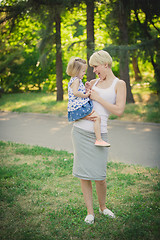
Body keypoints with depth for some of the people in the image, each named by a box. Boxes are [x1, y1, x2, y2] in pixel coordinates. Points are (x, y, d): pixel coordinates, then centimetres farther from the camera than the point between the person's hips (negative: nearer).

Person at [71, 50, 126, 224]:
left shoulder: (119, 84, 2)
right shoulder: (94, 82, 14)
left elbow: (119, 111, -11)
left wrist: (98, 98, -8)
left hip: (98, 134, -4)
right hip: (80, 130, 4)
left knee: (99, 176, 0)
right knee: (84, 174, 4)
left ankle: (103, 207, 27)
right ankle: (90, 211, 18)